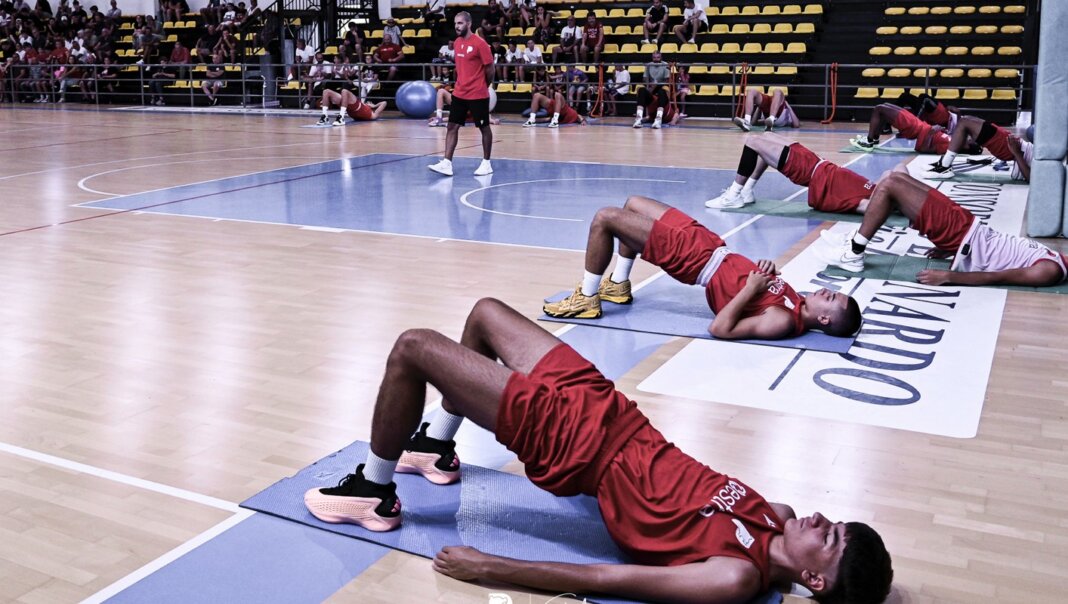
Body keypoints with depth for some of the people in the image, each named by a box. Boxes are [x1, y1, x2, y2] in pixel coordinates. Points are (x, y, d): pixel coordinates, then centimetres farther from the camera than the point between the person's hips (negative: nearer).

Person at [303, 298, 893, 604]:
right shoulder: (777, 522, -7)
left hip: (575, 443, -7)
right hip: (611, 414, 8)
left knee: (411, 348, -12)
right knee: (485, 311, 20)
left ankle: (373, 491, 13)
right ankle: (438, 444, 40)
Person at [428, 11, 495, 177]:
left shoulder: (479, 43, -13)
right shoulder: (457, 42, 9)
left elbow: (489, 68, -8)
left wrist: (482, 87, 3)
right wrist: (462, 84, 14)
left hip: (478, 95, -7)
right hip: (459, 93, 7)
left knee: (484, 127, 6)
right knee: (452, 126, 0)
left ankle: (486, 163, 15)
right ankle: (446, 163, -2)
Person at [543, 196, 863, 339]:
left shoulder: (783, 322, -25)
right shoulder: (798, 303, -4)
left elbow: (719, 329, -29)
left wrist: (750, 290, -27)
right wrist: (768, 272, -6)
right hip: (710, 245, 8)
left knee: (604, 219, -12)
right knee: (632, 203, 21)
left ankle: (586, 300, 9)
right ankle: (618, 286, 37)